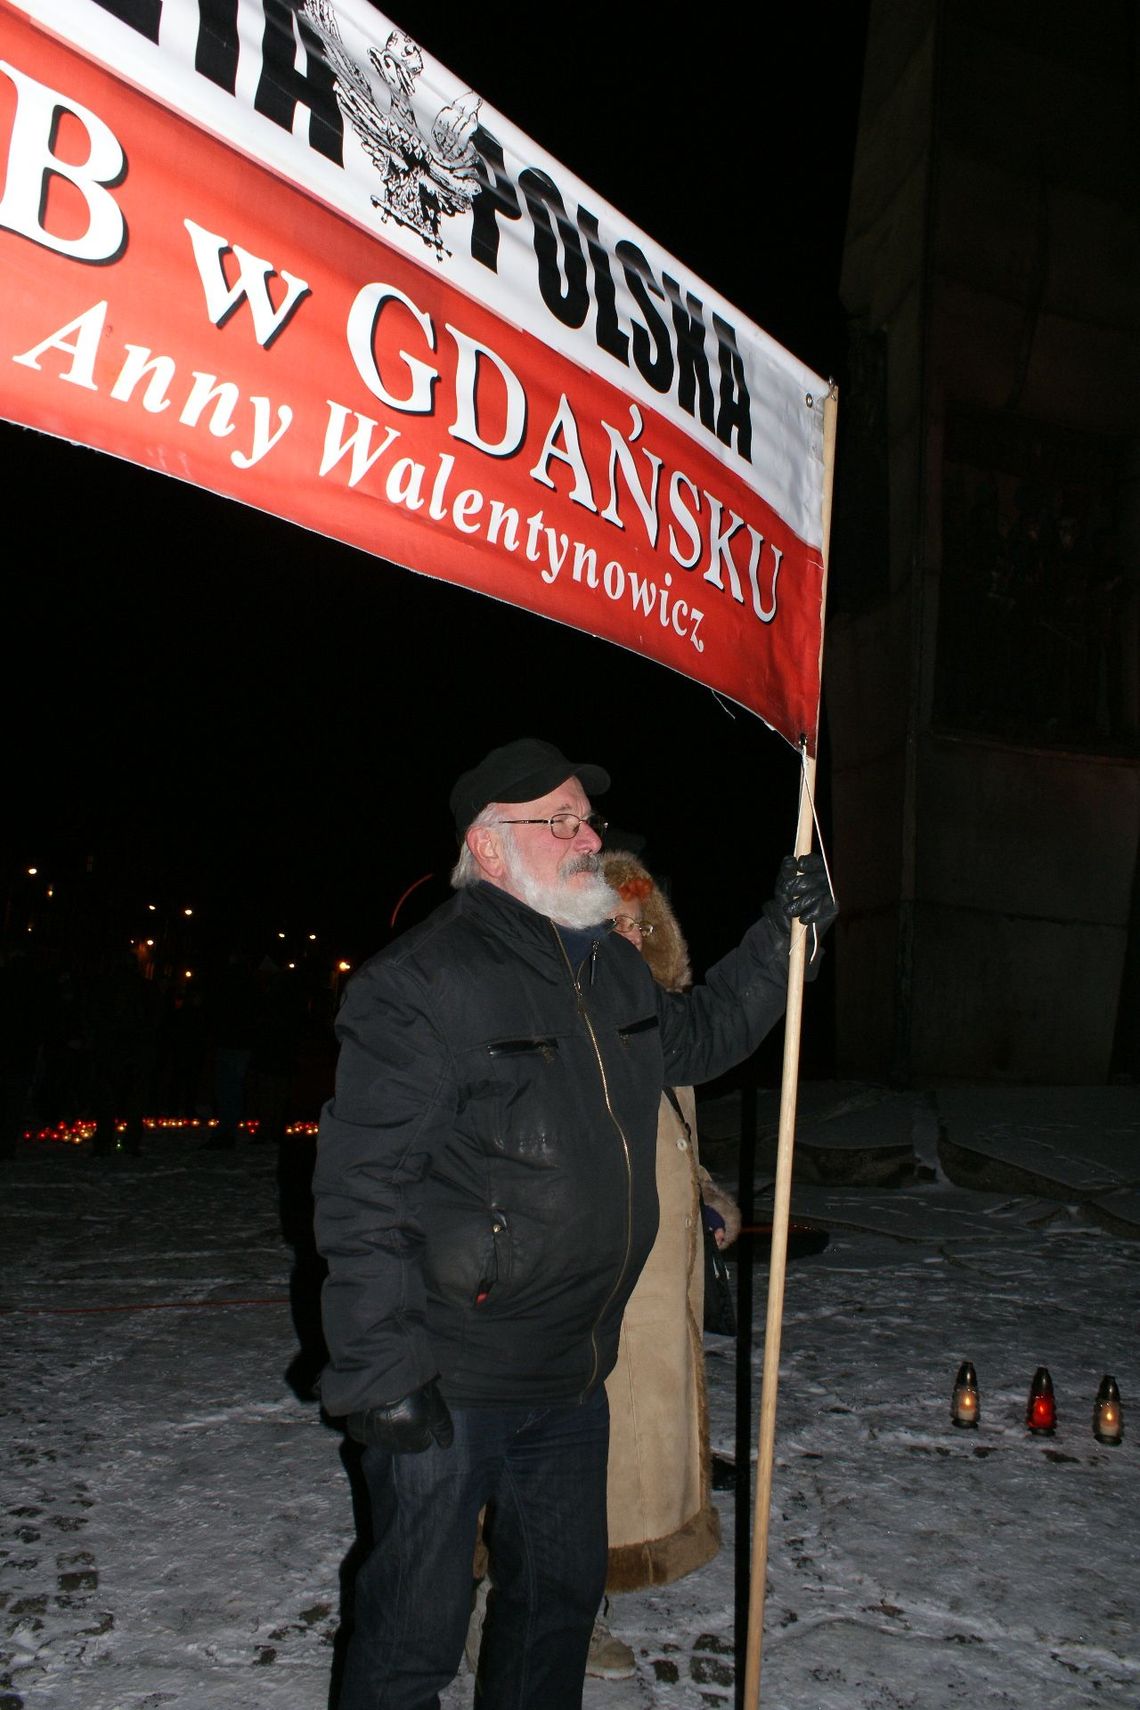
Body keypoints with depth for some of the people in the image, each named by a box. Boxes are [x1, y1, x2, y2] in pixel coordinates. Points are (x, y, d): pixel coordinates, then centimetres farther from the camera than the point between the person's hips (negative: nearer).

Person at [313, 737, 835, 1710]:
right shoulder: (421, 983, -19)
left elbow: (697, 1038, 24)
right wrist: (381, 1374, -21)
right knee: (418, 1627, 8)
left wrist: (780, 936, 13)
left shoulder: (610, 969, 5)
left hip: (574, 1375, 8)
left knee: (562, 1590, 24)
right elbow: (360, 1192, -20)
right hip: (450, 1384, -7)